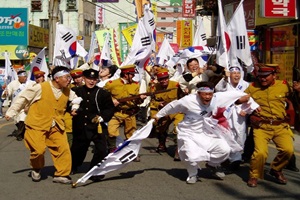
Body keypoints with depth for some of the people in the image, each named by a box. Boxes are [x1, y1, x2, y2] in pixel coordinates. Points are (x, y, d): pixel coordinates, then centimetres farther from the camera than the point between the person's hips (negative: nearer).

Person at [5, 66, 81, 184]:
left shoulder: (67, 91, 3)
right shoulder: (40, 88, -14)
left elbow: (76, 98, 24)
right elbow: (23, 98, -5)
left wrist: (75, 107, 3)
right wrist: (11, 112, -1)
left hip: (56, 127, 5)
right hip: (37, 126, -5)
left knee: (63, 149, -3)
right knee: (38, 150, -11)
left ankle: (61, 174, 12)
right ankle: (36, 169, 21)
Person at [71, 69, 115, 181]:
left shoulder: (103, 93, -2)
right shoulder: (76, 91, 3)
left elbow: (110, 108, 0)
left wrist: (103, 117, -15)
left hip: (97, 127, -2)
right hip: (80, 127, 2)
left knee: (101, 149, -12)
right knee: (77, 149, 17)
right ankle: (72, 168, 44)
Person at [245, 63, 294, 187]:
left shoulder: (283, 85, 8)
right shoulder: (252, 87, 8)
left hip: (281, 126, 1)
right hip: (261, 126, -1)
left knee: (288, 150, -18)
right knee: (260, 152, -21)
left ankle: (276, 170, 14)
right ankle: (254, 176, 8)